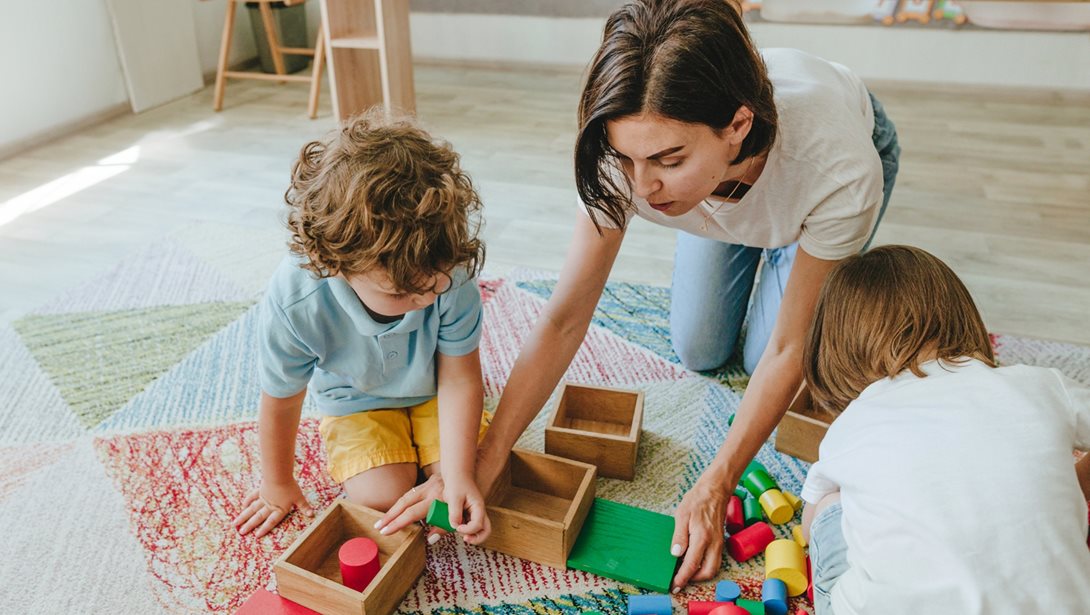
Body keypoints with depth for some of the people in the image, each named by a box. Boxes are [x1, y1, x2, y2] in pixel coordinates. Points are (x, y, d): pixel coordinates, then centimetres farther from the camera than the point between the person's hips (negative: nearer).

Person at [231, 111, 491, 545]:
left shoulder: (452, 275, -35)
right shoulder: (294, 304, -35)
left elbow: (460, 380, -22)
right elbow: (281, 403, -16)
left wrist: (458, 476, -29)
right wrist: (278, 485, 0)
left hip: (433, 392, 1)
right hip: (357, 403, -1)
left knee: (479, 474, -14)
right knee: (383, 500, -18)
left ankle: (421, 448, 18)